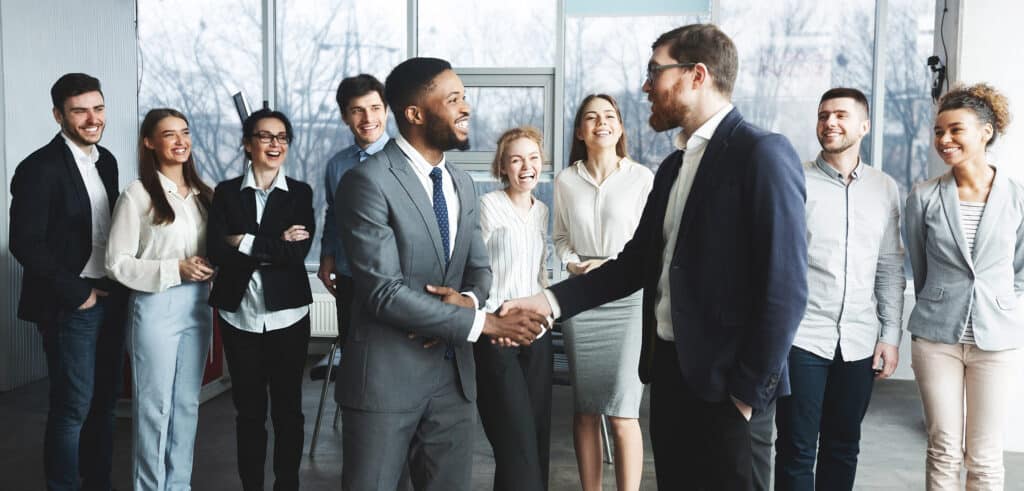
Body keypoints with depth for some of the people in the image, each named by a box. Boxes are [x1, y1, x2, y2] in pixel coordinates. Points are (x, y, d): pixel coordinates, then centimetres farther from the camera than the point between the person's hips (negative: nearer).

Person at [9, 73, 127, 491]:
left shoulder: (106, 160, 9)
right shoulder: (40, 168, -13)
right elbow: (24, 244, -17)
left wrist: (119, 283, 7)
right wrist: (78, 293, -14)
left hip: (110, 298, 7)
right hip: (70, 305, -7)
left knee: (104, 401, 13)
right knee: (73, 406, 0)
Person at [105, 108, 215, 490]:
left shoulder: (202, 194, 8)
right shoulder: (137, 194, -8)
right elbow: (117, 263, -10)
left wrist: (212, 268, -3)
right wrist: (175, 269, -17)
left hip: (197, 305, 5)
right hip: (156, 307, -5)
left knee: (187, 402, 13)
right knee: (155, 406, 3)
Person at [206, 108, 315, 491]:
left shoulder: (301, 193, 3)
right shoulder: (226, 192, 4)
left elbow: (300, 251, -11)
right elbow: (216, 251, -9)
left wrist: (247, 243, -10)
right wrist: (277, 245, -13)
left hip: (287, 314, 0)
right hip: (239, 315, 1)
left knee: (288, 407, 8)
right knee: (248, 408, 10)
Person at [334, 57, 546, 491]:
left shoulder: (461, 184, 10)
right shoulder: (368, 182, -15)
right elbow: (384, 292, -21)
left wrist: (467, 299, -11)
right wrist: (481, 322, -19)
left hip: (454, 373, 7)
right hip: (387, 376, -6)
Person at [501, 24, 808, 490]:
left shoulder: (762, 153, -13)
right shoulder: (672, 166, 13)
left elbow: (785, 287, -17)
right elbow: (636, 261, 10)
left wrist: (749, 390, -15)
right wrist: (550, 300, -1)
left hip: (718, 378, -7)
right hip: (667, 365, 8)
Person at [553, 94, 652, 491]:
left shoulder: (642, 178, -6)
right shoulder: (566, 181, 4)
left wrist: (614, 266, -13)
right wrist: (573, 263, -4)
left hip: (629, 298, -3)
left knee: (622, 412, -5)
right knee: (585, 410, 10)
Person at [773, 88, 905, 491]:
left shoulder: (886, 189, 8)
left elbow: (890, 269, 10)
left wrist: (891, 336, 6)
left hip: (860, 341, 3)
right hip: (801, 336, -3)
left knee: (844, 446, 13)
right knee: (797, 449, 2)